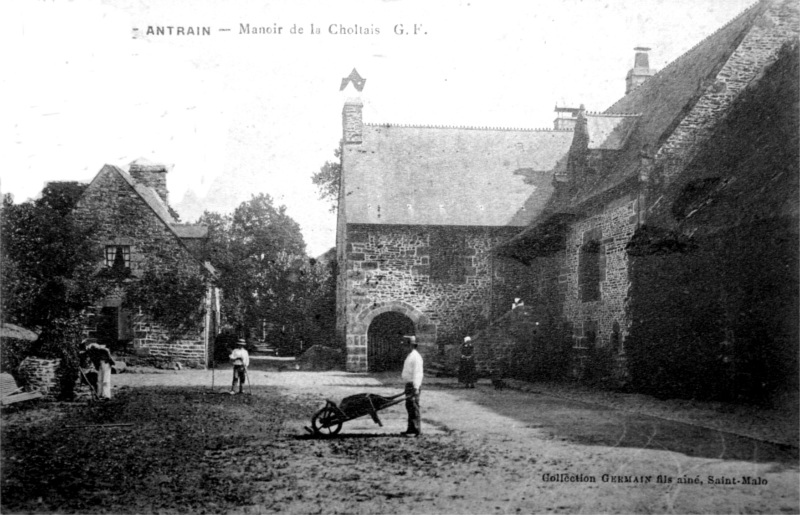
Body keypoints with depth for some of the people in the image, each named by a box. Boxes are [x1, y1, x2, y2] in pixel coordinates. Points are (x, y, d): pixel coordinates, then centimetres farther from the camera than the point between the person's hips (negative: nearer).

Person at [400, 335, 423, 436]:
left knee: (414, 407, -7)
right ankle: (411, 429, 19)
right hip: (409, 384, 10)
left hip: (413, 385, -10)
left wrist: (416, 387, -24)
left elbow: (418, 373, -20)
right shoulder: (410, 356, 16)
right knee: (409, 406, 13)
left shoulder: (416, 357, -15)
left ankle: (417, 430, -4)